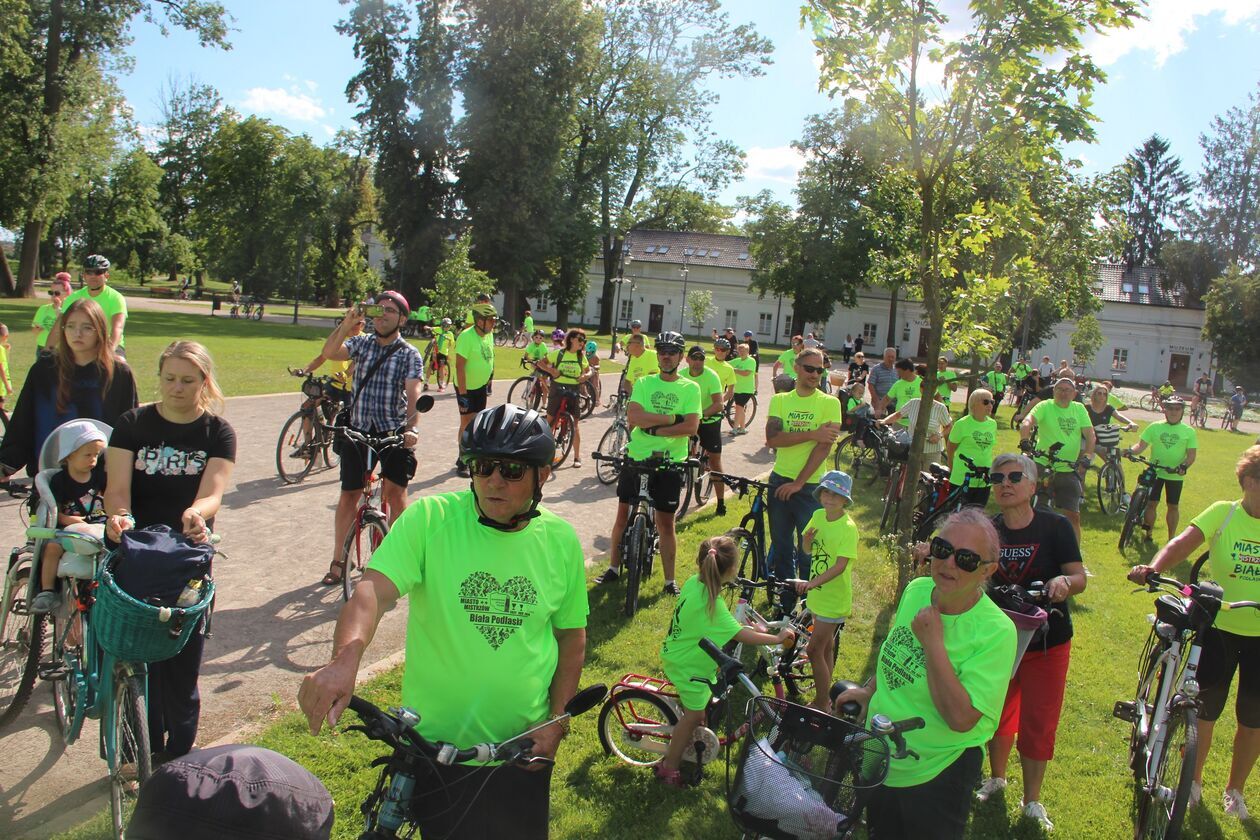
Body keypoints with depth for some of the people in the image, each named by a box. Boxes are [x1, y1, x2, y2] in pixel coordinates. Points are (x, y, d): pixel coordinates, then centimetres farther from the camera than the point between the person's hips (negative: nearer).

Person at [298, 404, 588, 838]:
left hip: (522, 748, 3)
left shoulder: (560, 539, -3)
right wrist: (344, 660, -44)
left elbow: (572, 635, 7)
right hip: (434, 741, -2)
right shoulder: (429, 519, -13)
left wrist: (557, 720, -1)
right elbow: (373, 590, -25)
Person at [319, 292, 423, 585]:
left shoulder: (410, 354, 0)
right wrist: (347, 324, -23)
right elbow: (329, 353, -11)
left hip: (394, 432, -2)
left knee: (395, 493, -10)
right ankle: (338, 561, 20)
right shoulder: (361, 343, 7)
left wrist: (412, 427, -27)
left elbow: (413, 393, -13)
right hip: (357, 431, 2)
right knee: (348, 496, 7)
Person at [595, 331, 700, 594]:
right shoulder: (644, 383, 2)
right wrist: (672, 418, -16)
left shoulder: (690, 388, -1)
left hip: (669, 463, -1)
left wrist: (654, 428, -18)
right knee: (623, 513, 9)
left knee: (666, 522, 5)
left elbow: (691, 427, -14)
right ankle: (613, 568, 25)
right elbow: (633, 416, -14)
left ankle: (670, 580, 16)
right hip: (636, 457, 2)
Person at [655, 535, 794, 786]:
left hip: (677, 654, 9)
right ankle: (668, 767, 20)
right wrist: (777, 638, -23)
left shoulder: (694, 582, -9)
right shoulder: (711, 603, -34)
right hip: (688, 667, -9)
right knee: (695, 714, 7)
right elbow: (741, 635, -33)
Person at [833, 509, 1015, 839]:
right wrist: (868, 691, 15)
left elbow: (961, 718, -29)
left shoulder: (996, 631, -24)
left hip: (936, 777, -6)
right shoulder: (916, 591, -6)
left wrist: (934, 643, -30)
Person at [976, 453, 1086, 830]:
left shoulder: (1055, 526, -11)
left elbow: (1080, 577, -10)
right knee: (997, 712, 17)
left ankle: (1032, 800, 24)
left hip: (1047, 642, -3)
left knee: (1038, 723, 4)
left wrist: (1064, 581, -34)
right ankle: (996, 777, 42)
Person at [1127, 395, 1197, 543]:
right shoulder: (1155, 427, 1)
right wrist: (1131, 451, -23)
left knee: (1173, 506, 9)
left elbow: (1192, 454, -3)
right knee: (1151, 503, 2)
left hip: (1175, 475, 0)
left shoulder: (1189, 431, 0)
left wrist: (1184, 466, -22)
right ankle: (1148, 533, 16)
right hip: (1154, 472, 0)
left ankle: (1171, 538, 21)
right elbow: (1141, 445, -2)